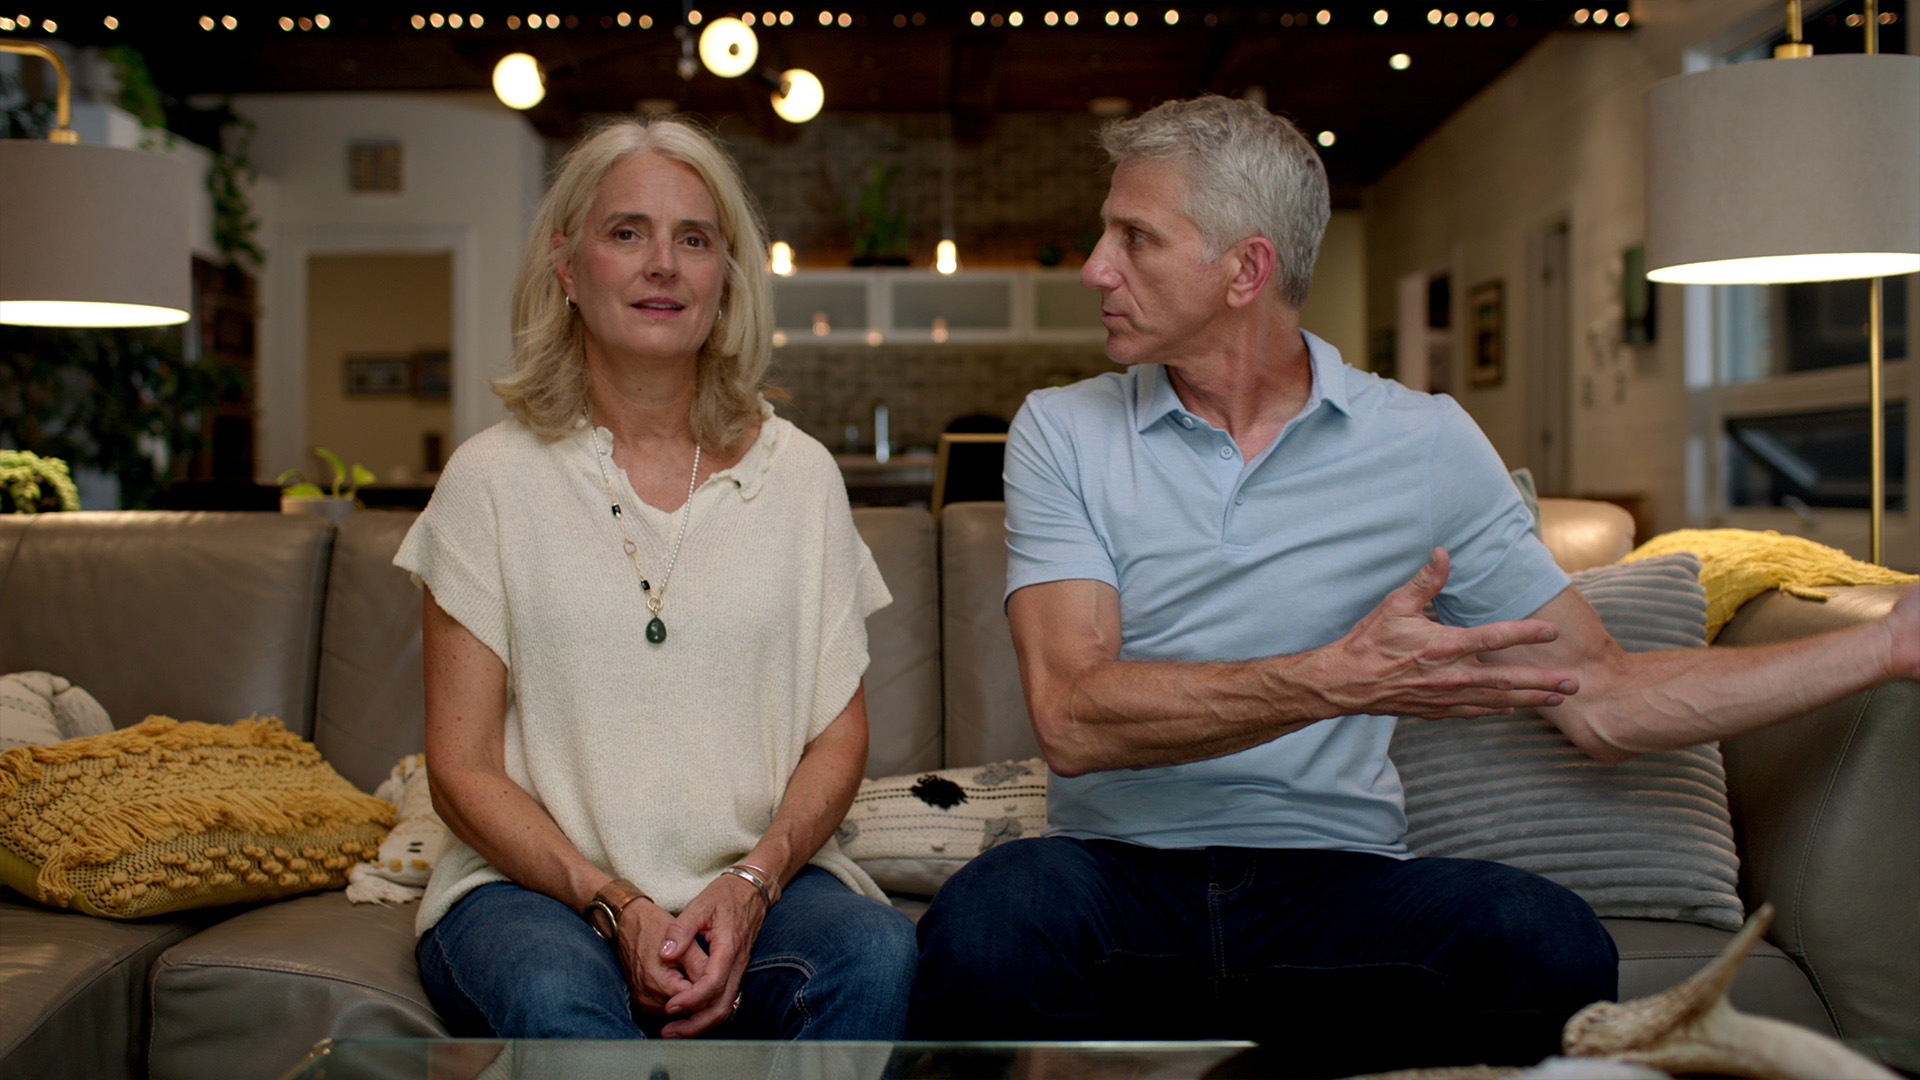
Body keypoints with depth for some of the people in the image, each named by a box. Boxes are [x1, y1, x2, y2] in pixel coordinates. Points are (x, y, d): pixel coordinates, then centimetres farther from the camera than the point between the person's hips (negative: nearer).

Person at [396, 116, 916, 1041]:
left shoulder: (799, 473, 9)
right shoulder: (493, 478, 3)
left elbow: (838, 734, 8)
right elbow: (462, 770, 1)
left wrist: (753, 880, -11)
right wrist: (615, 905, -14)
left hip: (753, 880, 2)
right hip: (539, 885, -2)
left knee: (878, 953, -30)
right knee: (555, 995, -36)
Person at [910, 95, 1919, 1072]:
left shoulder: (1428, 444, 6)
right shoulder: (1060, 431, 3)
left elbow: (1602, 699, 7)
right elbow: (1073, 718, -10)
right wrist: (1335, 680, -22)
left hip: (1335, 878, 1)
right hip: (1118, 871, -1)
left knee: (1551, 946, -30)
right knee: (986, 928, -35)